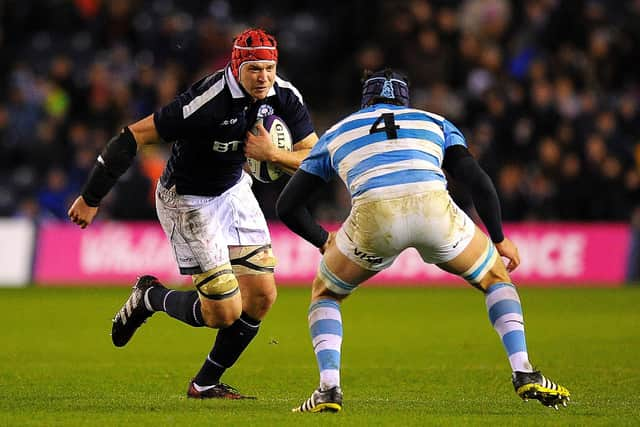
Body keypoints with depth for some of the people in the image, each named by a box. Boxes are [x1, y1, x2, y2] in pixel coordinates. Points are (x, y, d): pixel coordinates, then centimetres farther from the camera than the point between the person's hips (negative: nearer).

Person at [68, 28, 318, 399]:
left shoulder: (284, 95, -13)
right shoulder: (207, 103, -33)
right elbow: (134, 137, -27)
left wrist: (271, 154, -25)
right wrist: (91, 199, -22)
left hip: (234, 190, 7)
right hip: (187, 201, -7)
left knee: (262, 295, 0)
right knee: (224, 311, -10)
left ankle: (206, 383, 19)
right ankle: (149, 297, 20)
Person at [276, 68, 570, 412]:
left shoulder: (337, 133, 33)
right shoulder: (435, 123, 32)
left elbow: (287, 205, 31)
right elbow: (478, 182, 18)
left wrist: (323, 241, 47)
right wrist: (499, 239, 29)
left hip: (372, 216, 0)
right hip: (433, 206, 0)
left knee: (325, 294, 28)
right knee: (495, 277, 28)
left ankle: (329, 389, 8)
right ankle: (524, 375, 12)